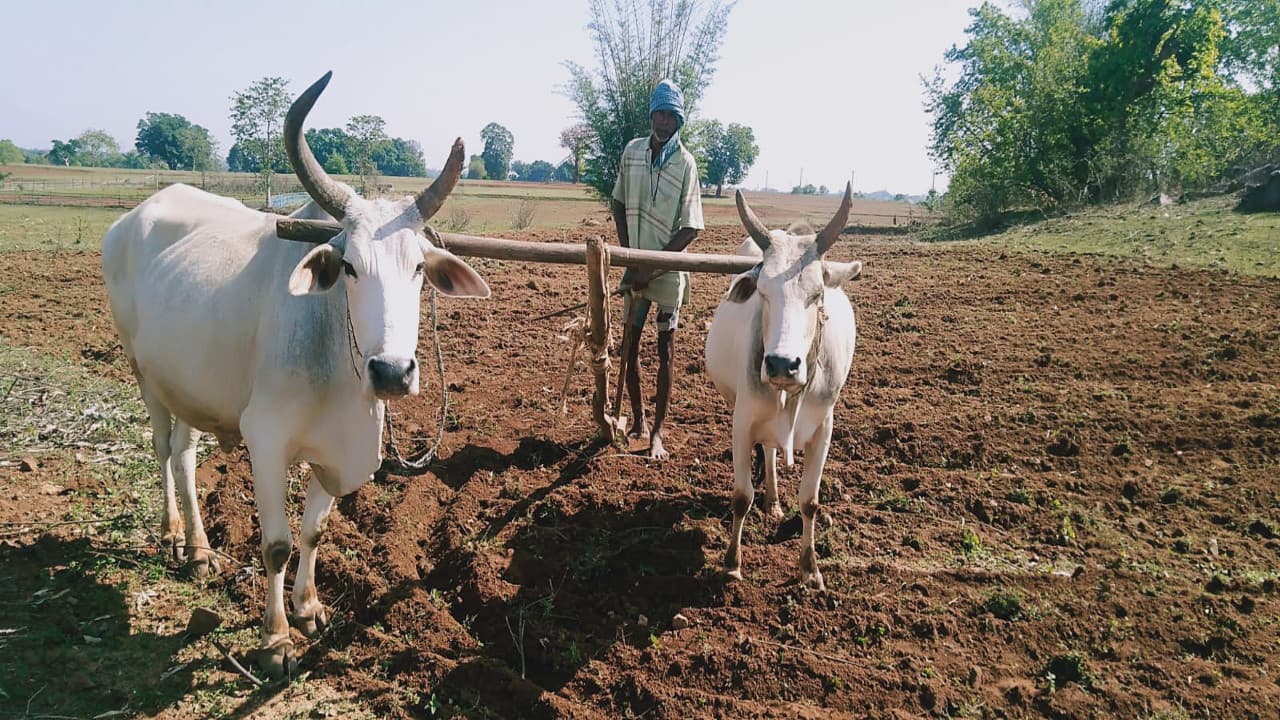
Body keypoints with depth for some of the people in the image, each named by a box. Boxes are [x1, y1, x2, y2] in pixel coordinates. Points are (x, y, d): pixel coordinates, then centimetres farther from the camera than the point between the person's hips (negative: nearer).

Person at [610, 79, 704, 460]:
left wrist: (652, 267, -17)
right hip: (636, 266, 4)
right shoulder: (632, 151, 0)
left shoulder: (686, 163, -11)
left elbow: (691, 229, -13)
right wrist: (627, 254, 0)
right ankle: (638, 419, 26)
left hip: (669, 268, -4)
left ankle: (658, 431, 11)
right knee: (630, 346, 9)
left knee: (665, 351, 2)